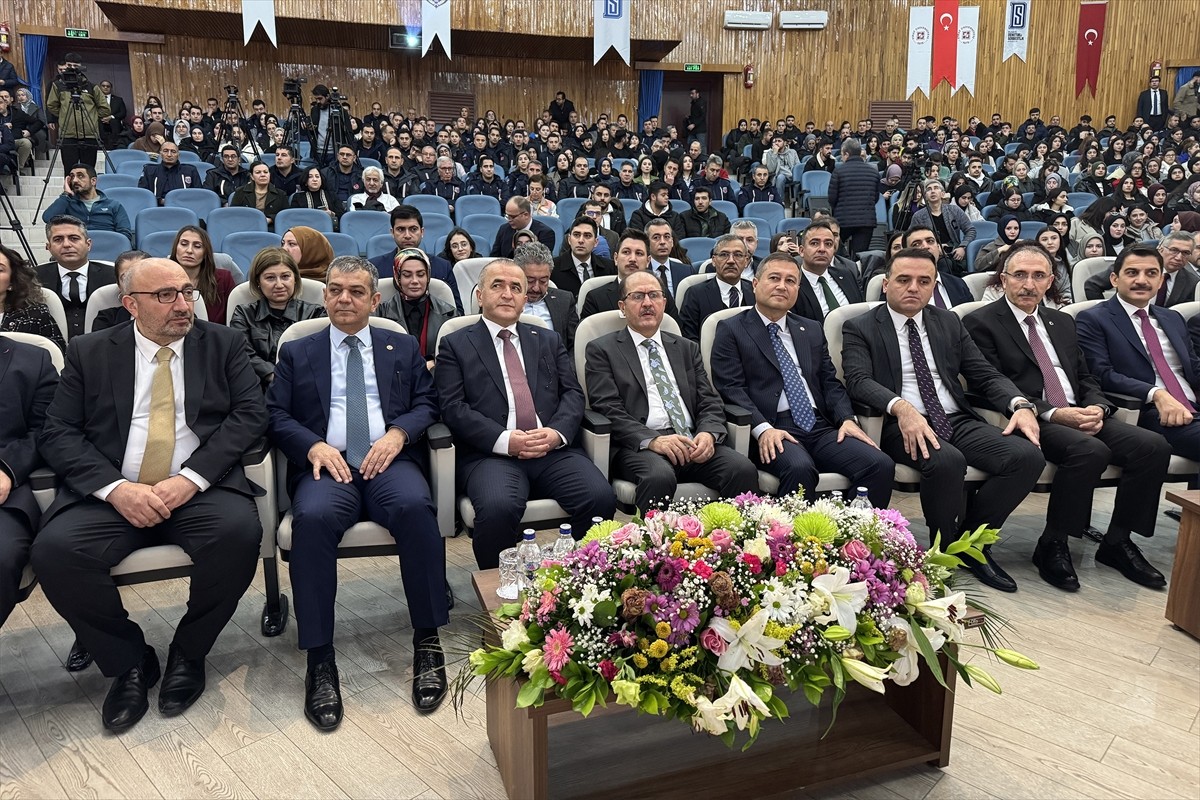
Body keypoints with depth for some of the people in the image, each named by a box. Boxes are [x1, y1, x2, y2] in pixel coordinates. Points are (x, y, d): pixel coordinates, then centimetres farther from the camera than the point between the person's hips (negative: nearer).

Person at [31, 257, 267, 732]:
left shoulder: (223, 345, 10)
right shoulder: (89, 353, 11)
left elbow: (249, 415, 0)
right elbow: (58, 433, 3)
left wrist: (191, 479, -14)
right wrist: (116, 488, -15)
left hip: (201, 491, -1)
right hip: (112, 494, 1)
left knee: (240, 531, -31)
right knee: (54, 550, -26)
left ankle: (188, 654, -4)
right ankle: (130, 664, -1)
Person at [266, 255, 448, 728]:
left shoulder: (403, 348, 23)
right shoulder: (297, 353, 21)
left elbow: (427, 404, 13)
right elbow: (276, 415, 11)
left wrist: (398, 433, -8)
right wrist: (314, 445, -9)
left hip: (389, 461, 0)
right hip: (327, 464, 0)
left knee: (415, 507, -35)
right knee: (313, 517, -35)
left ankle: (427, 641, -22)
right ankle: (319, 660, -26)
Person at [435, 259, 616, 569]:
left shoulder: (549, 341, 24)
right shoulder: (456, 345, 13)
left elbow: (573, 394, 14)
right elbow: (453, 407, 1)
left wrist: (557, 432, -8)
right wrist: (504, 440, -13)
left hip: (553, 450, 3)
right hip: (490, 454, -3)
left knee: (602, 497, -24)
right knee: (498, 507, -34)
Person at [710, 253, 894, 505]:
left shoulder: (812, 330, 24)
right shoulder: (732, 330, 7)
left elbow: (830, 382, 19)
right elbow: (730, 388, -4)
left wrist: (847, 418, -1)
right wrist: (762, 428, -19)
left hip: (821, 427, 5)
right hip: (773, 431, -5)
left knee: (881, 465, -18)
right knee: (800, 469, -36)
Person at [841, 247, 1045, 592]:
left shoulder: (949, 323, 19)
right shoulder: (860, 328, 5)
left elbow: (986, 375, 16)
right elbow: (858, 381, -11)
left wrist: (1021, 405, -5)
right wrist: (901, 407, -31)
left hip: (957, 421, 5)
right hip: (902, 425, -5)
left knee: (1028, 456, -19)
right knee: (947, 461, -36)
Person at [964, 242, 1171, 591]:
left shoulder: (1063, 322, 23)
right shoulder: (981, 323, 0)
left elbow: (1085, 378, 21)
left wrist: (1097, 408, -3)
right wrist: (1053, 413, -19)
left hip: (1083, 418, 7)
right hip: (1032, 421, -7)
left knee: (1154, 445, -15)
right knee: (1091, 451, -33)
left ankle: (1117, 542, 0)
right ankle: (1052, 547, -16)